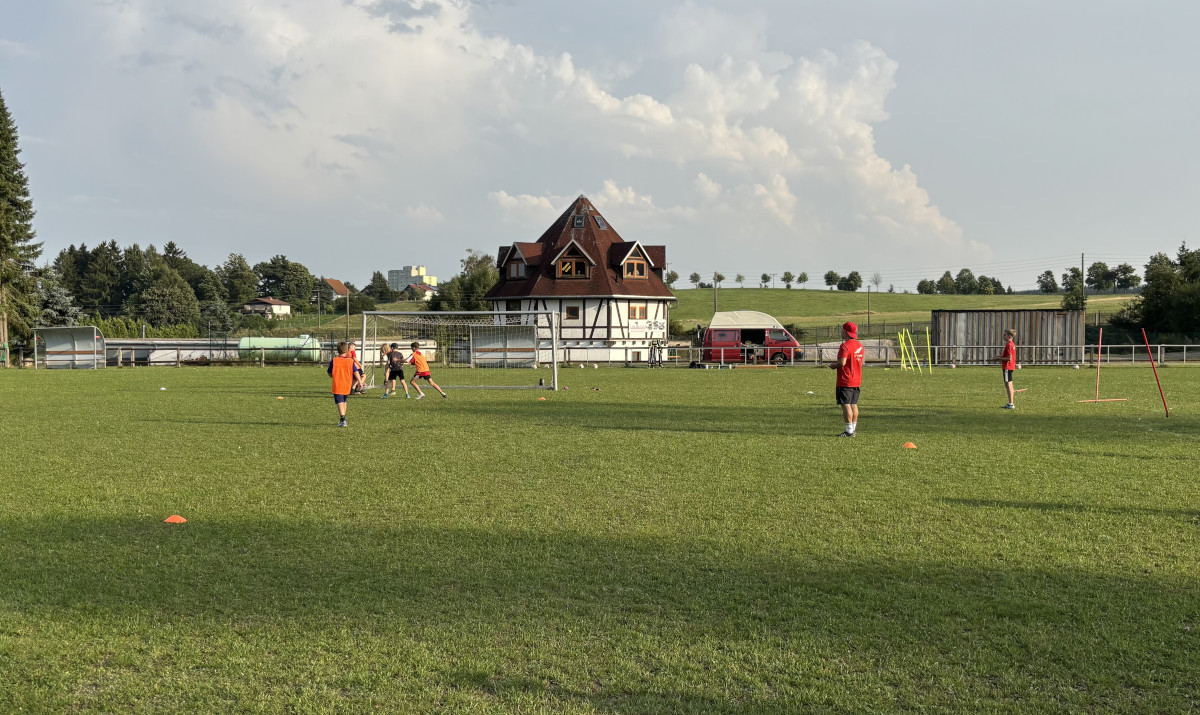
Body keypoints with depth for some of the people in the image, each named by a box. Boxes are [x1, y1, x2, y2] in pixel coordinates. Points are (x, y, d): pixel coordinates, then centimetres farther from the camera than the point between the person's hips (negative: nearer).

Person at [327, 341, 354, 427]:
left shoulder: (334, 361, -6)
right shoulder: (351, 361, -3)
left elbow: (330, 374, 2)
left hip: (337, 386, -3)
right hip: (347, 386, 3)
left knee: (340, 403, -8)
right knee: (344, 402, 20)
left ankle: (343, 419, -26)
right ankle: (342, 420, 28)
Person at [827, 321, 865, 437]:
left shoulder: (845, 346, -17)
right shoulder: (860, 346, 12)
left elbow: (842, 363, -25)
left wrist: (833, 365, -3)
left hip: (845, 381, -9)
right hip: (857, 381, 9)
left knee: (846, 405, -6)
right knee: (853, 405, 14)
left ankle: (849, 431, -7)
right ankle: (854, 428, 17)